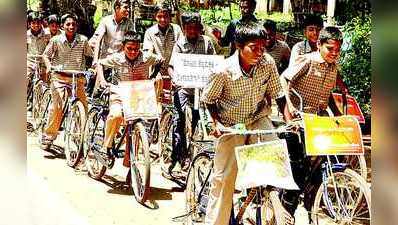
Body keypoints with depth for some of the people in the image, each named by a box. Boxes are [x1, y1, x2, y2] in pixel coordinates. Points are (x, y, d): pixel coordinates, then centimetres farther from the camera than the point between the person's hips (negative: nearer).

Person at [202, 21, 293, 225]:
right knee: (223, 177, -2)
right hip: (231, 125, -2)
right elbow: (209, 98, -6)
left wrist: (289, 120, -12)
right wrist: (215, 122, -16)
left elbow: (277, 94, -2)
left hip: (258, 119, 2)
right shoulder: (224, 71, -24)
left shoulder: (268, 63, -15)